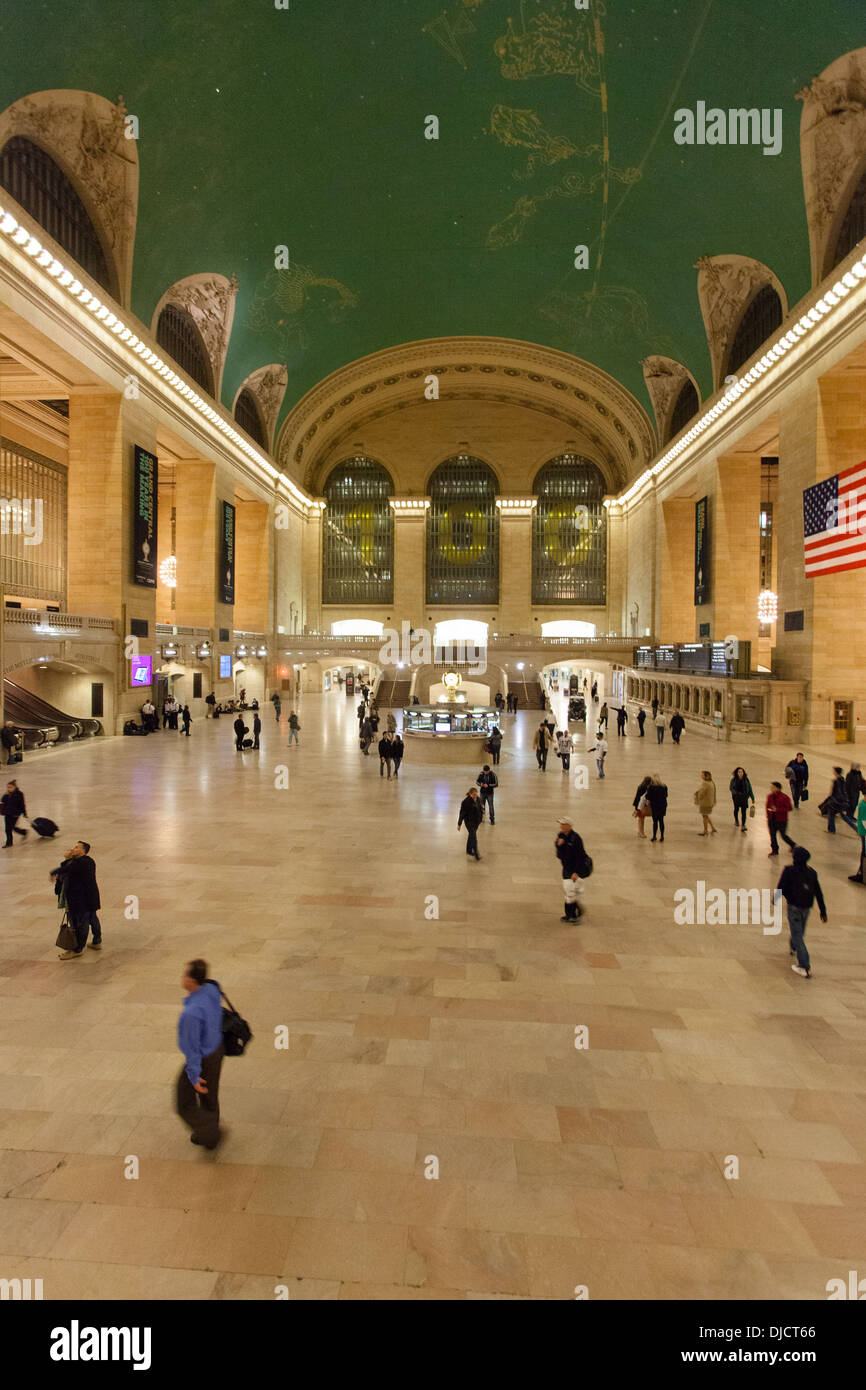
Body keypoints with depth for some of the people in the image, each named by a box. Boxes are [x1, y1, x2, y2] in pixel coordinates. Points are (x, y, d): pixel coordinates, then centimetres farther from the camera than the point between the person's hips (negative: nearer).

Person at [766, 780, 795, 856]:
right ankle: (774, 850, 22)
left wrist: (777, 809, -23)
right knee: (772, 835, 8)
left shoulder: (784, 798, -15)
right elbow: (767, 806, 12)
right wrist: (768, 816, 6)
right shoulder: (770, 796, 3)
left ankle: (792, 845, 30)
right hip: (771, 820, 5)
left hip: (781, 821, -5)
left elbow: (789, 808, -16)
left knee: (783, 835, 4)